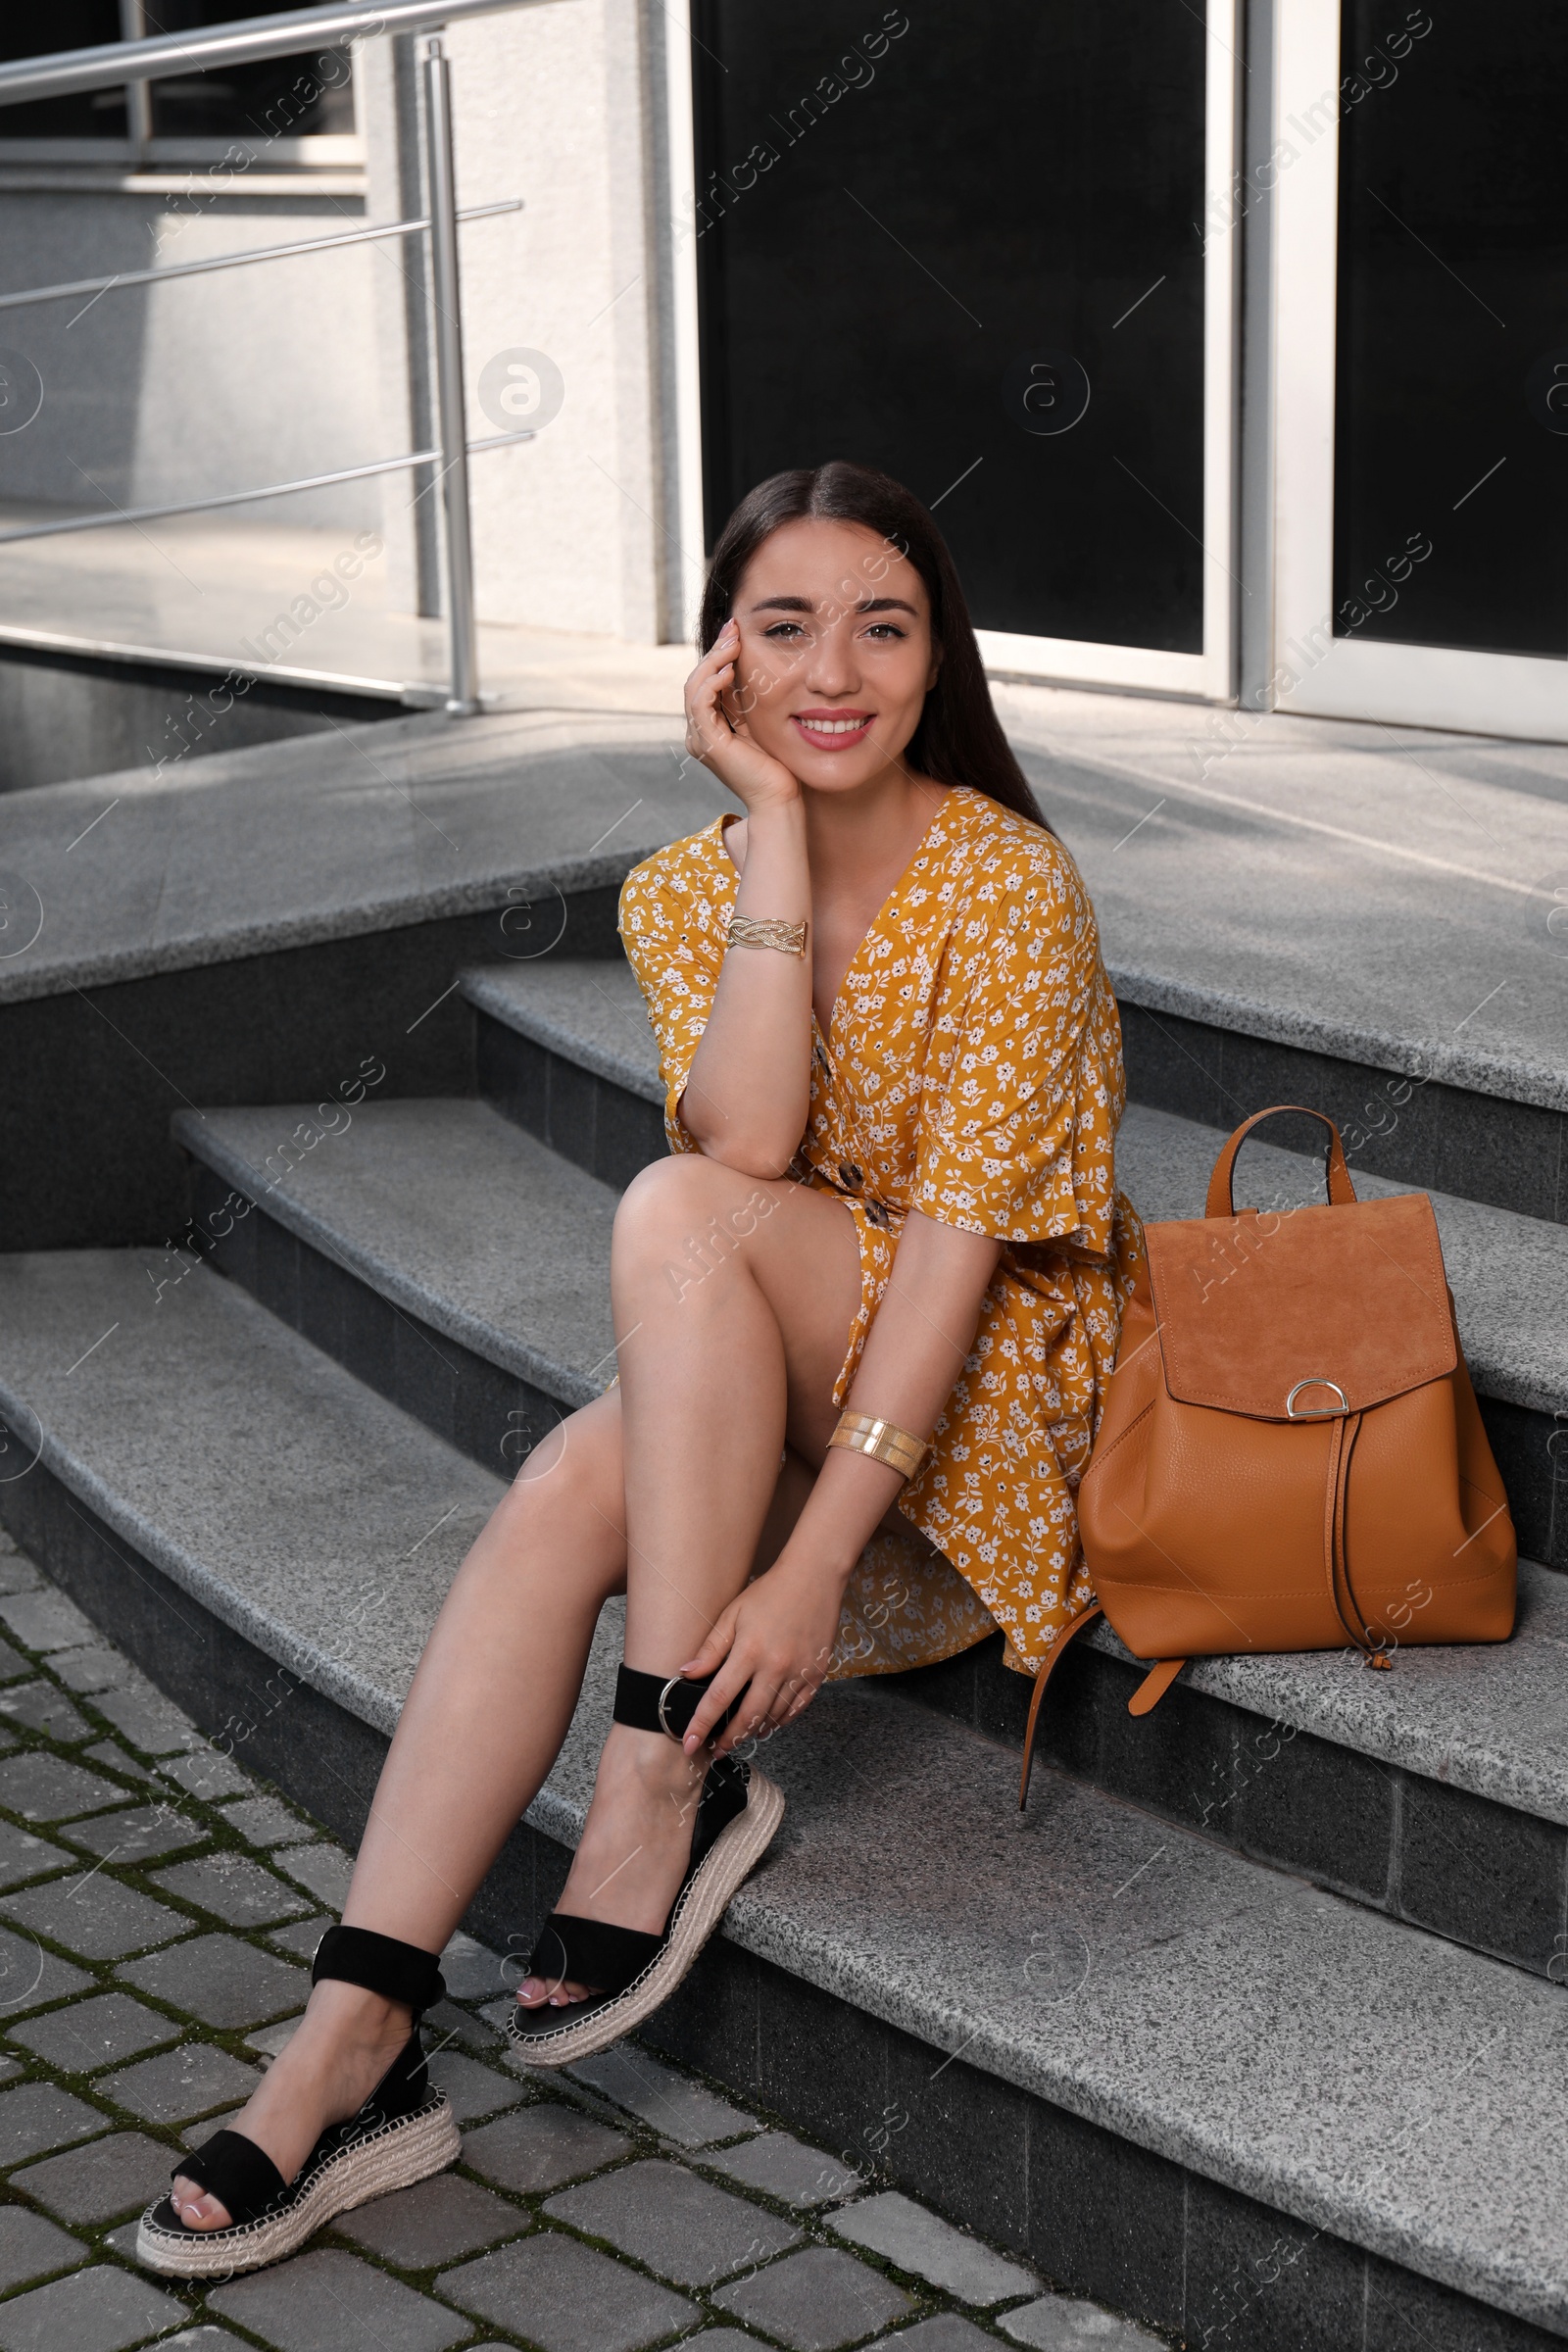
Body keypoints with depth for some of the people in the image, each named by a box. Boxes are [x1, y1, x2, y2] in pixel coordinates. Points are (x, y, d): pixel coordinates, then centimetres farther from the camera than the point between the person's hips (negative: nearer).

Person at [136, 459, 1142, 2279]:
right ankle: (357, 2048, -30)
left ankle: (670, 1779, -24)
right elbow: (747, 1136, -17)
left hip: (986, 1382, -4)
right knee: (565, 1493, -29)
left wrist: (812, 1561, -29)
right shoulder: (684, 891, 3)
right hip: (765, 1400, 4)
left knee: (673, 1221, -30)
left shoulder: (1006, 883, -14)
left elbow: (958, 1235, -22)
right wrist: (775, 824, -19)